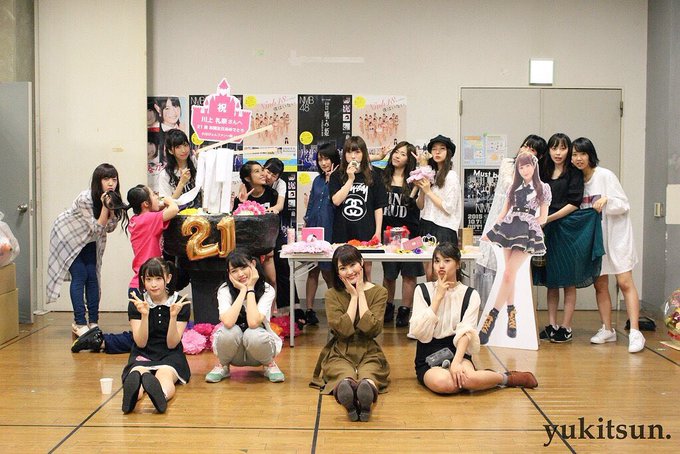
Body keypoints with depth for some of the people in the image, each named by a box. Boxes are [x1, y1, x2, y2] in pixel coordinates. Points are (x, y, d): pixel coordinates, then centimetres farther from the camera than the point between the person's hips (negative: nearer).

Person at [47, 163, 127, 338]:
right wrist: (104, 207, -38)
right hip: (67, 235, -6)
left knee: (92, 276, -2)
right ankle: (79, 323, -7)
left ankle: (93, 322, 3)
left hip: (88, 239, 6)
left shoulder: (113, 199, -12)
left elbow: (109, 228, -8)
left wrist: (112, 209, -24)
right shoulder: (86, 199, -32)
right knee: (79, 276, -13)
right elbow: (97, 228, -29)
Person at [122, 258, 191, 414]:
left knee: (165, 374, -37)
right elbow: (141, 343, -6)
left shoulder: (181, 304, -2)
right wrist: (144, 314, -21)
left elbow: (172, 344, -6)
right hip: (143, 355, 1)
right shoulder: (136, 304, 1)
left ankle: (162, 395, -71)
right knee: (137, 371, -37)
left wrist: (173, 316, -22)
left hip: (170, 356, -1)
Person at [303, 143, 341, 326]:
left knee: (327, 272, 1)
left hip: (330, 231, -5)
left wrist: (331, 180, -14)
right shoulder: (318, 180, 13)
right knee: (312, 271, 8)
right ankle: (309, 310, 13)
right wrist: (306, 226, 15)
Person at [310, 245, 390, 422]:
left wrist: (361, 293, -5)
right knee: (345, 376, -36)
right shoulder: (332, 295, 4)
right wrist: (354, 296, -5)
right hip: (339, 354, 0)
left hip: (369, 354, 1)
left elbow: (372, 329, -9)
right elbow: (343, 330, -9)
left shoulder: (379, 292, 5)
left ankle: (368, 387, -67)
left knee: (368, 375, -36)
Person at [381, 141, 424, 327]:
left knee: (409, 273, 1)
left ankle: (405, 311, 8)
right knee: (388, 273, 10)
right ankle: (388, 308, 22)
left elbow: (419, 206, -8)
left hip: (408, 232, -2)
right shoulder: (383, 178, 7)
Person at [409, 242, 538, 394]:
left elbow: (465, 332, -11)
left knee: (468, 379, -36)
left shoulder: (470, 295, 2)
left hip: (457, 352, 0)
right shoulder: (423, 290, 1)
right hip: (428, 359, 1)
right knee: (443, 382, -34)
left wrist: (456, 363, -28)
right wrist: (438, 297, -12)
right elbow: (418, 331, -10)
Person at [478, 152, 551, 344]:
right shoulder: (514, 187, 15)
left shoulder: (543, 188, 5)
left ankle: (492, 318, -15)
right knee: (510, 274, 3)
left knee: (509, 274, -14)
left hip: (528, 233, -4)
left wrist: (526, 224, 0)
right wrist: (491, 231, 8)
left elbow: (543, 218, 6)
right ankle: (511, 314, 13)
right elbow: (504, 212, 17)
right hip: (508, 229, 4)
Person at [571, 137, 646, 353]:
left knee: (625, 282, -11)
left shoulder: (605, 176, -9)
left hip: (616, 235, -5)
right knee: (600, 285, 6)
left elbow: (624, 205, -9)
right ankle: (607, 330, 15)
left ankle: (635, 333, -13)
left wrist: (606, 200, -25)